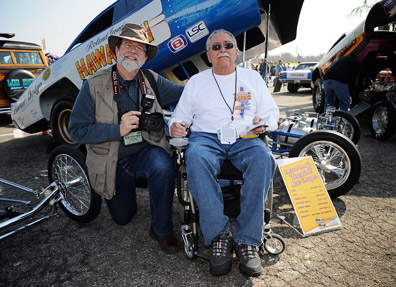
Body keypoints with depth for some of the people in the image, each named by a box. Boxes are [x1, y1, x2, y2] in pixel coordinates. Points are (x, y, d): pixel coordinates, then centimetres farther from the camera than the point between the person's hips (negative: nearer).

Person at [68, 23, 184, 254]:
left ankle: (161, 229, -11)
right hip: (113, 162, 0)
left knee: (164, 168, -34)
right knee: (123, 217, 9)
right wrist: (118, 130, -25)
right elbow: (77, 130, -13)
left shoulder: (153, 81, -3)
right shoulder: (94, 86, -9)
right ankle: (128, 193, 45)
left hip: (146, 151, 0)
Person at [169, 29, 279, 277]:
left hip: (245, 139, 1)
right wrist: (175, 126, -5)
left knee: (263, 159, -34)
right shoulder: (196, 81, 20)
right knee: (195, 158, -36)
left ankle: (247, 240, -27)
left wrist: (264, 123, -3)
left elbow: (272, 112, 20)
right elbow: (180, 116, 18)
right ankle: (219, 235, -27)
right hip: (206, 137, 0)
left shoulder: (253, 78, 21)